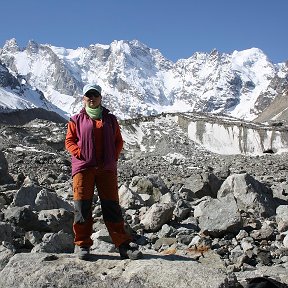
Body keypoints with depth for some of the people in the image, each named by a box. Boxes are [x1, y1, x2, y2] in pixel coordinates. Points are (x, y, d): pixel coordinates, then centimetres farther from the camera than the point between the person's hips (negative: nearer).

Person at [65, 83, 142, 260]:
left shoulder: (110, 119, 15)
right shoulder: (77, 120, 11)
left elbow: (119, 141, 16)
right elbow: (69, 141, 9)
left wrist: (114, 157, 2)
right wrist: (79, 154, -7)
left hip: (107, 168, 1)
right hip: (83, 167, -1)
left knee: (112, 206, 1)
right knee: (82, 206, -2)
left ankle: (123, 245, 5)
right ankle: (82, 244, 10)